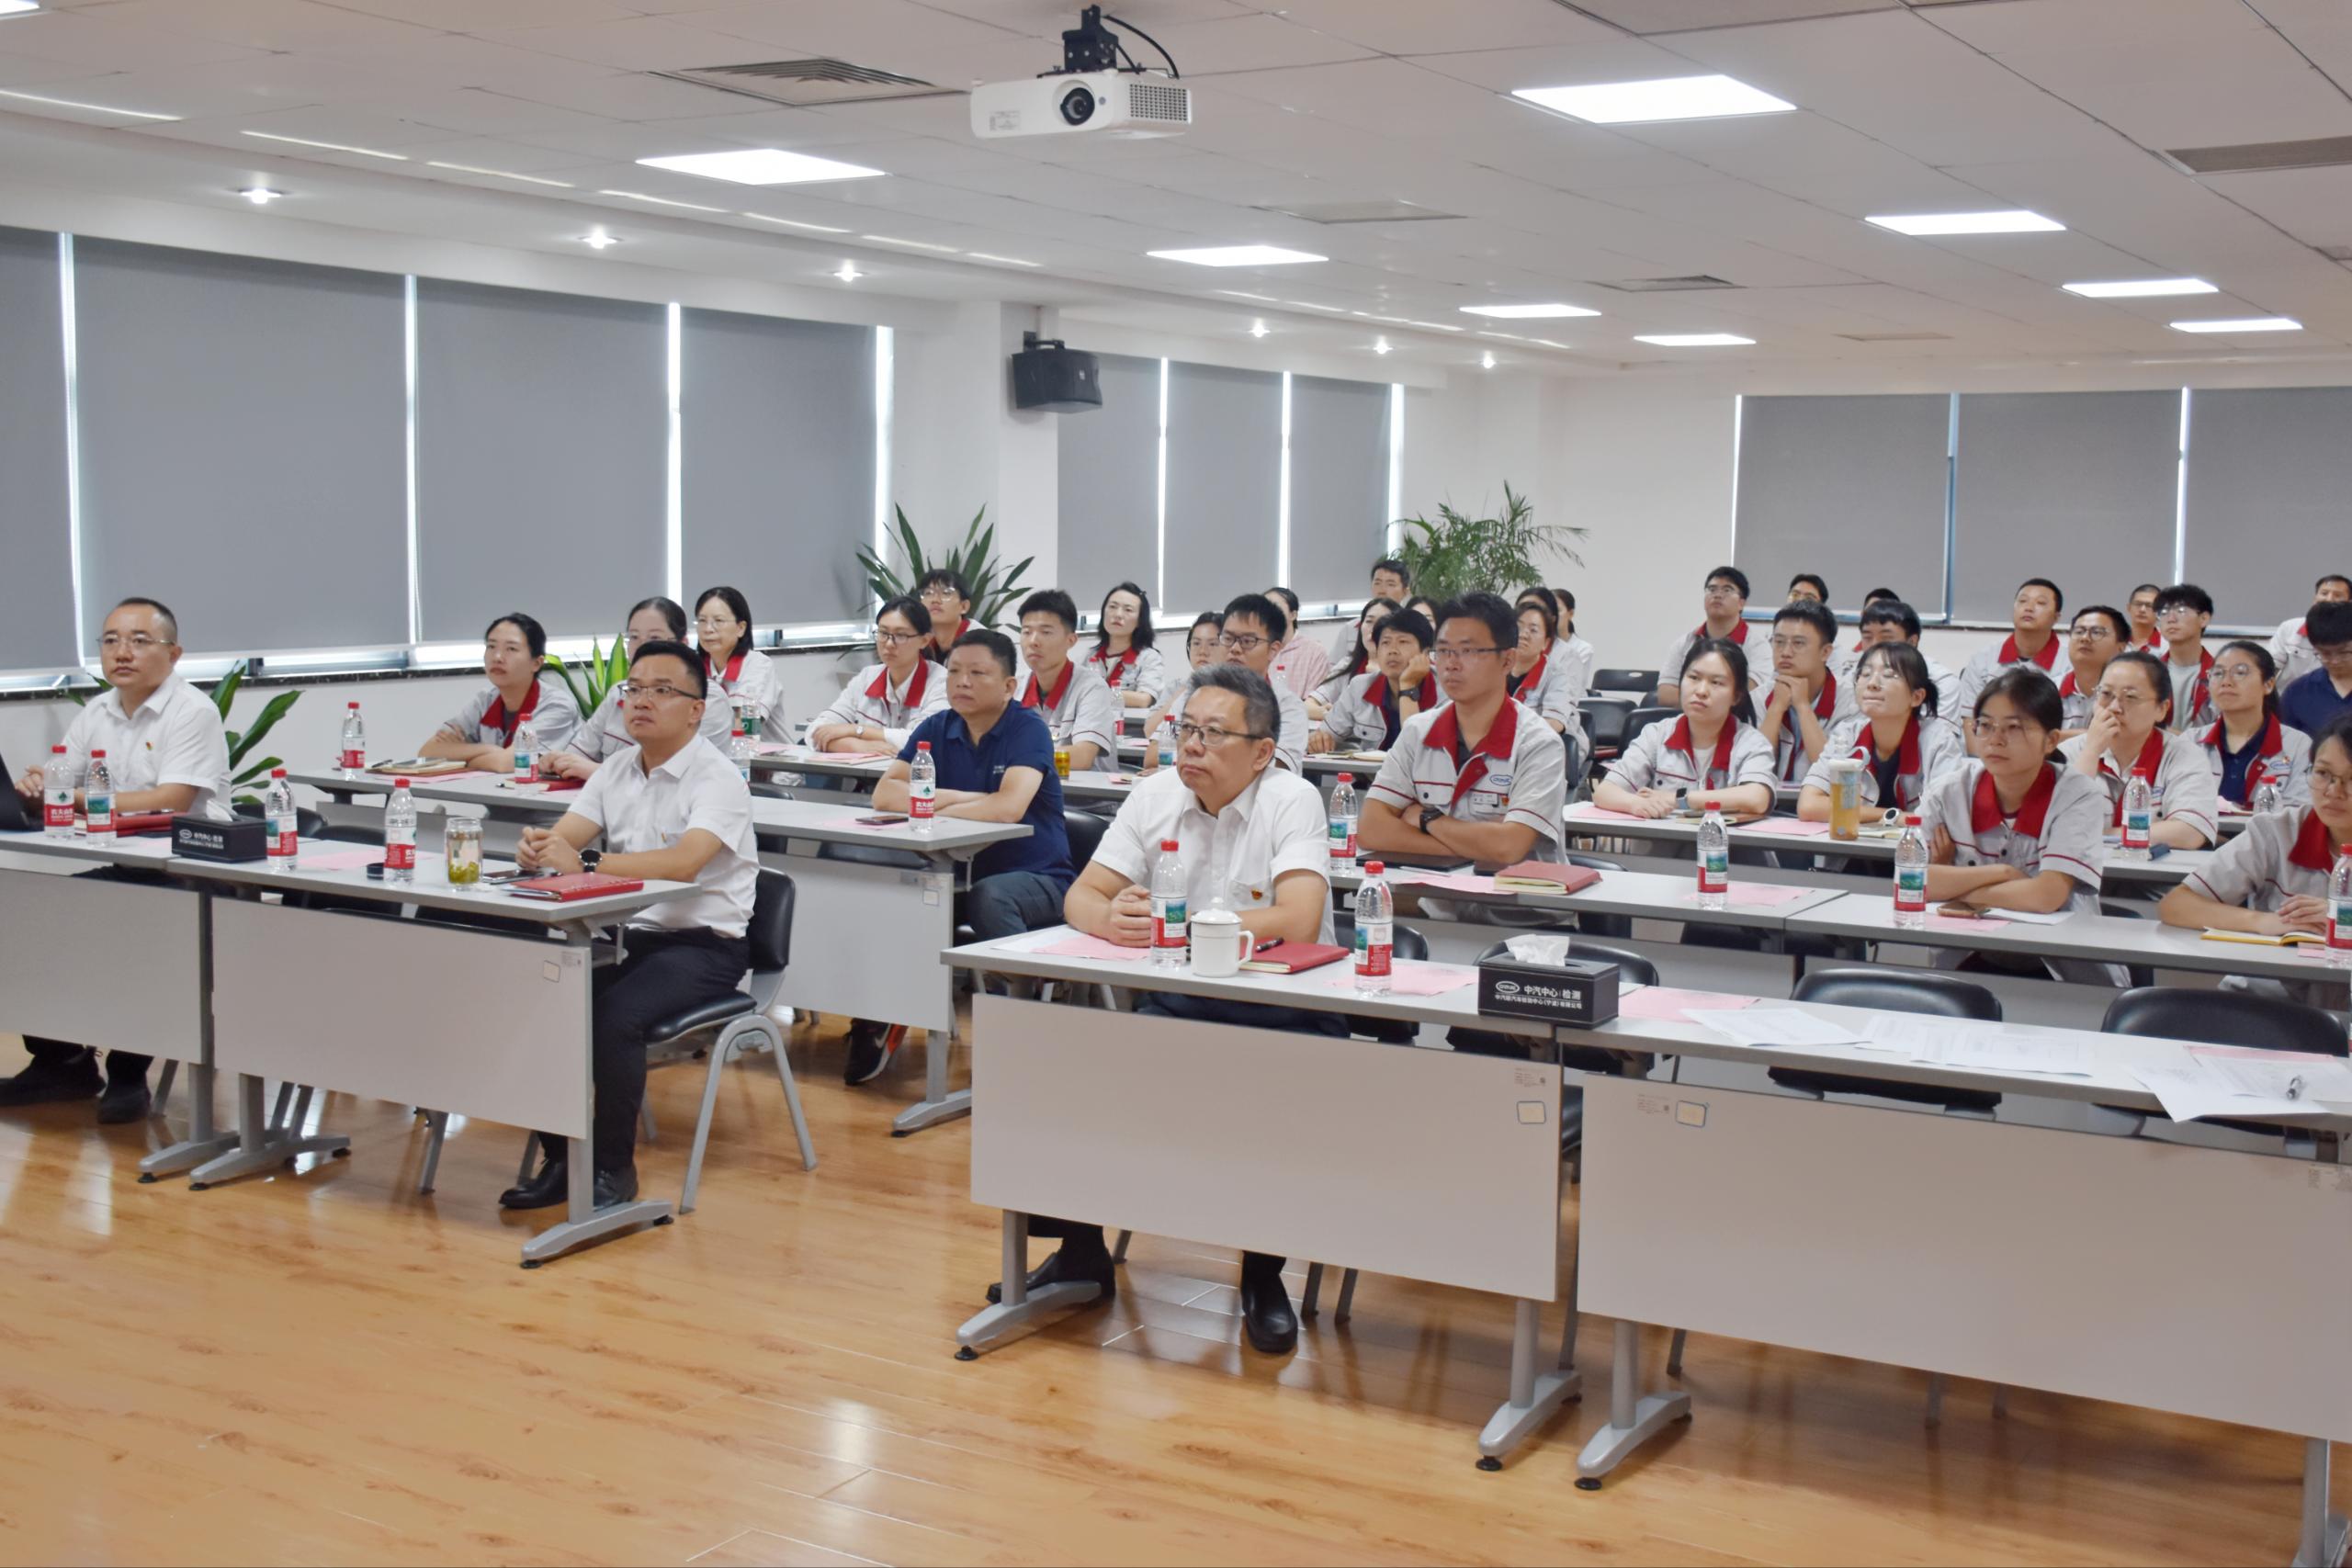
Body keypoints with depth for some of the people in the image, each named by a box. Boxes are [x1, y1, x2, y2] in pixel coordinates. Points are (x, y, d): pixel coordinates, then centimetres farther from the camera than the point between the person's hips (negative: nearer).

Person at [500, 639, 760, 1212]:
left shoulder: (717, 778, -12)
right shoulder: (617, 771, 11)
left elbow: (682, 863, -29)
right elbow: (561, 838, 2)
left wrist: (584, 862, -37)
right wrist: (536, 849, -23)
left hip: (702, 945, -7)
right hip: (628, 934, 7)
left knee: (613, 1015, -30)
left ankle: (614, 1168, -11)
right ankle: (560, 1159, 0)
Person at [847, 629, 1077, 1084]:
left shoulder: (1028, 728, -11)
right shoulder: (937, 728, 4)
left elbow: (1010, 807, -27)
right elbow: (885, 795, -5)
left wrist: (937, 805, -14)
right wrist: (958, 799, -16)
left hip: (1034, 878, -5)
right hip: (959, 872, 5)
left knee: (989, 898, -37)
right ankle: (874, 1021, -4)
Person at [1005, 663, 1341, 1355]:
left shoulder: (1291, 800, -10)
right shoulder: (1157, 794, 6)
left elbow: (1298, 921, -24)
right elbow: (1082, 896, 3)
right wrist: (1112, 920, -23)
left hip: (1280, 1015, -4)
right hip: (1174, 1003, 5)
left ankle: (1262, 1276, -5)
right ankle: (1079, 1251, 7)